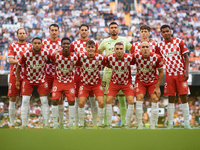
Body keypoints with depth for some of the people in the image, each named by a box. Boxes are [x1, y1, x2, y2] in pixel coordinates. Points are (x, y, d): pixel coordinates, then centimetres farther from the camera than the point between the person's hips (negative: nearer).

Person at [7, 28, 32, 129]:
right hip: (14, 75, -2)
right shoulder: (12, 46, 5)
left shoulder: (30, 46, 11)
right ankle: (12, 123, 5)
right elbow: (10, 60, -6)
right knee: (12, 99, -1)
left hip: (26, 75, 2)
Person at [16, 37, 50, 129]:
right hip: (28, 79, -1)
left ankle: (46, 125, 4)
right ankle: (24, 125, 1)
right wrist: (17, 80, 0)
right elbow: (19, 66, -4)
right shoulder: (26, 54, -19)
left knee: (44, 101, -5)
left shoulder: (46, 53, -17)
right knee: (25, 101, -7)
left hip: (41, 79, 1)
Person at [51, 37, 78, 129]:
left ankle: (71, 125, 6)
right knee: (55, 101, -9)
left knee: (71, 101, -5)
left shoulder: (74, 57, -12)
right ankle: (55, 125, 2)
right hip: (58, 81, 0)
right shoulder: (56, 55, -15)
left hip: (69, 82, 0)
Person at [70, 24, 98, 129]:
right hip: (78, 73, 1)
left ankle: (95, 123, 7)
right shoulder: (74, 44, 7)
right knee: (77, 99, 4)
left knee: (92, 99, 1)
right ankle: (76, 123, 10)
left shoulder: (93, 43, 6)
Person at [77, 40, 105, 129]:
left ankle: (100, 124, 7)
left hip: (97, 83, 0)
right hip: (84, 83, 0)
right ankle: (81, 125, 5)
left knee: (101, 103, -12)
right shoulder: (81, 56, -15)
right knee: (81, 103, -13)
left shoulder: (100, 58, -15)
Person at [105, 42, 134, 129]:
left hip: (127, 82, -1)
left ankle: (127, 125, -2)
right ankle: (109, 125, 1)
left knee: (131, 101, -15)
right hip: (114, 82, 1)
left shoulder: (129, 58, -22)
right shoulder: (109, 58, -18)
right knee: (108, 100, -11)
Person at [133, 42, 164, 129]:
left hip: (153, 81, 0)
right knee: (139, 99, -16)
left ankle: (153, 126, -1)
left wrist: (157, 87, -9)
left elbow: (161, 72, -9)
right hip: (140, 80, 0)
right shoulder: (136, 55, -20)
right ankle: (140, 126, -8)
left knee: (155, 100, -11)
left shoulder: (156, 58, -21)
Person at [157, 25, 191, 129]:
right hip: (169, 75, 2)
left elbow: (186, 57, 1)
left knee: (183, 97, -3)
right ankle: (170, 123, 6)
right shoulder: (160, 45, 5)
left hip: (181, 74, -2)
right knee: (171, 99, 2)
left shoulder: (179, 42, -1)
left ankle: (186, 123, 0)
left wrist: (186, 71, -9)